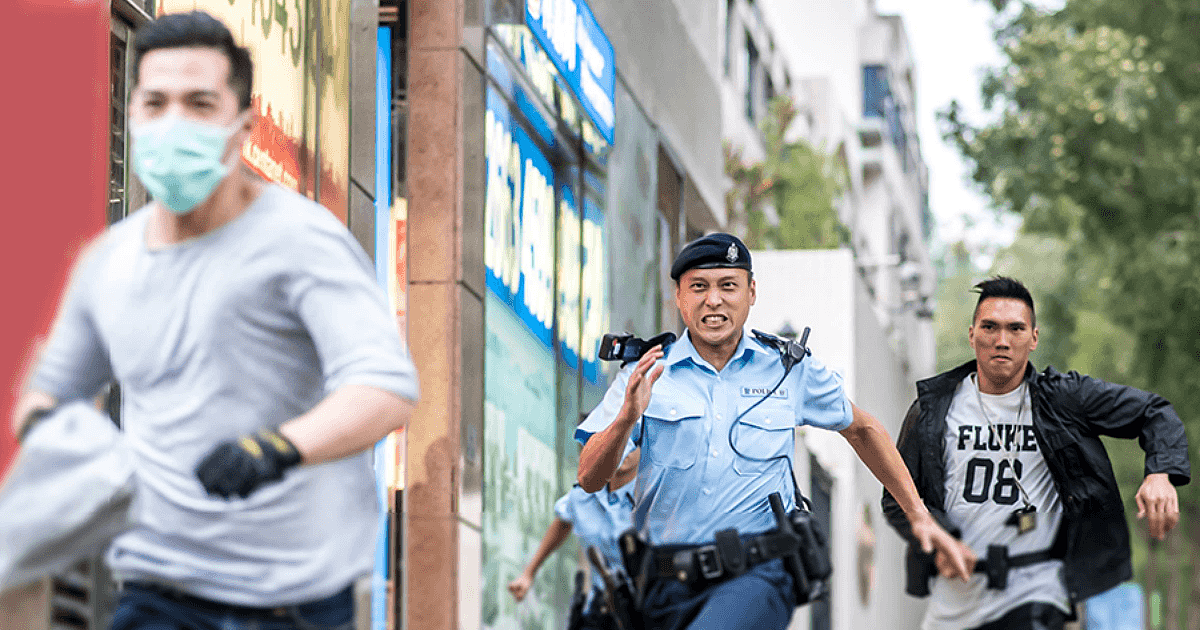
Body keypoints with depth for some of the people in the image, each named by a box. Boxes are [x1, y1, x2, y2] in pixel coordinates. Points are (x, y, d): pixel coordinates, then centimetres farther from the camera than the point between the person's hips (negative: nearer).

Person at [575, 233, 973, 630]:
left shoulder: (789, 370, 7)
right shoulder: (644, 375, 3)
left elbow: (861, 429, 24)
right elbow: (589, 479, -5)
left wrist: (919, 516, 22)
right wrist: (626, 419, -24)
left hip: (758, 574, -2)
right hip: (670, 583, 3)